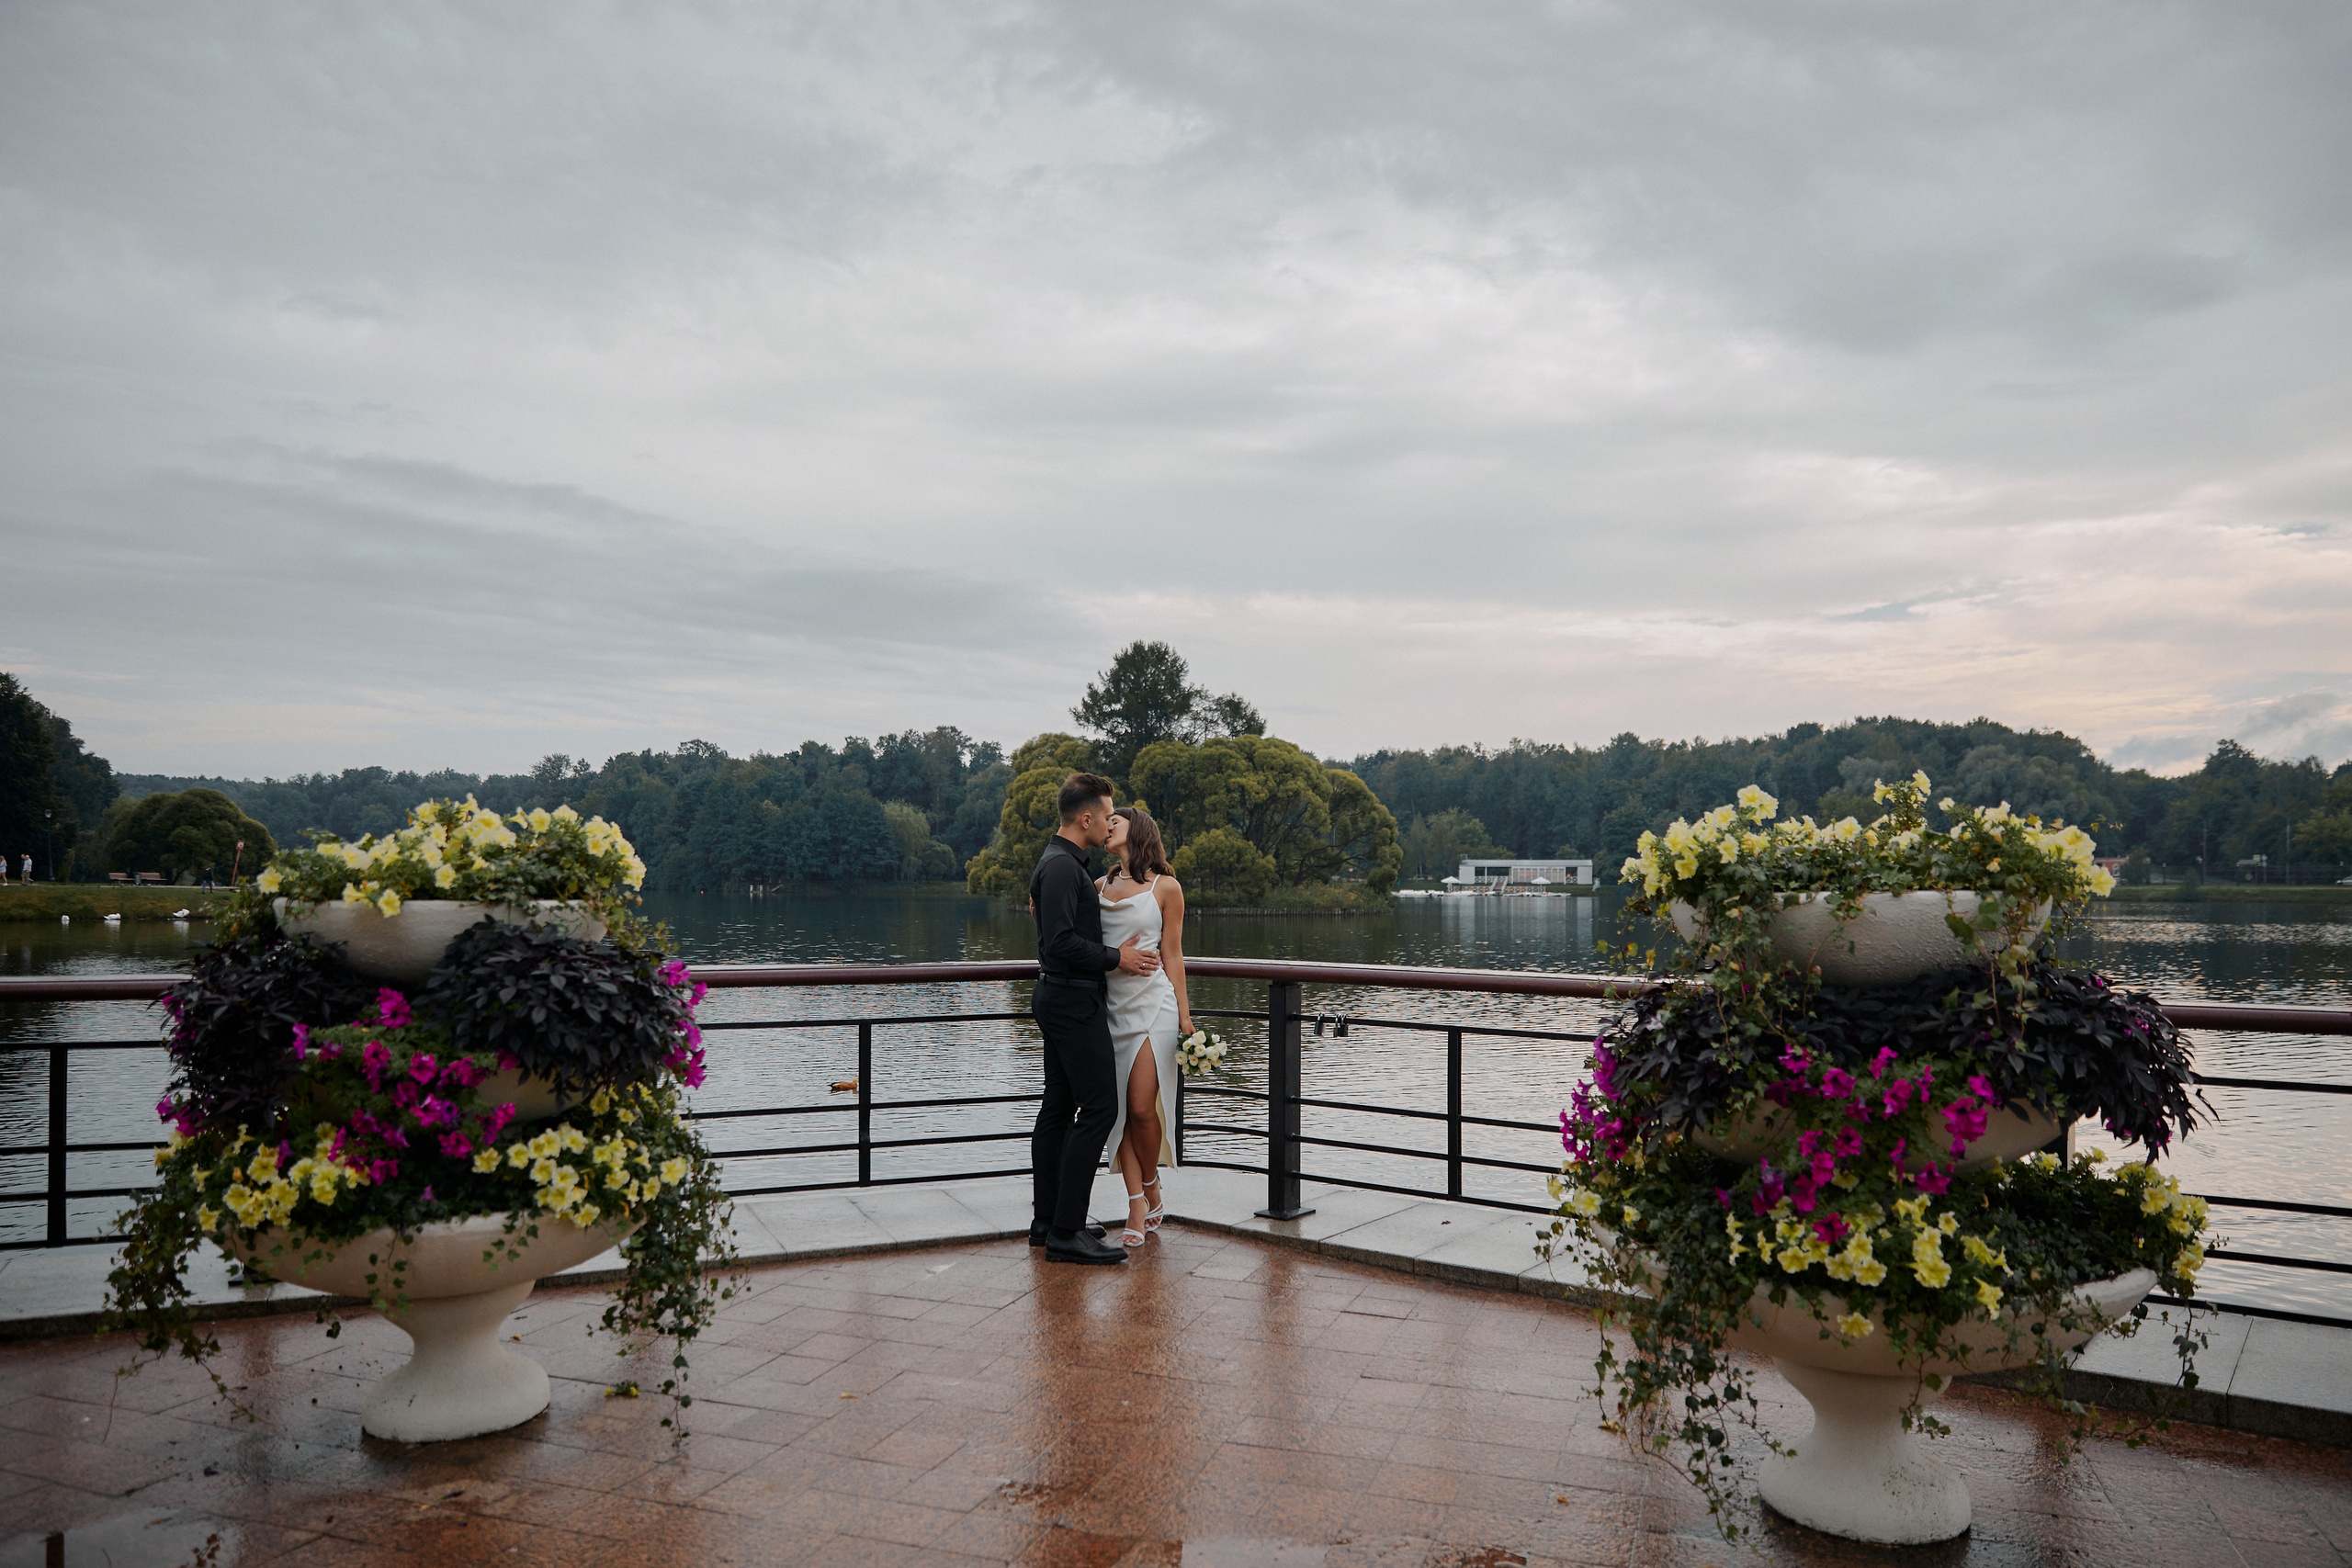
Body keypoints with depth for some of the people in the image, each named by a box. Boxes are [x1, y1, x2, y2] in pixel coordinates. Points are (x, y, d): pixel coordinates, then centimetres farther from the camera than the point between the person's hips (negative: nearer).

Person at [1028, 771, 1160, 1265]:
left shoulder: (1060, 863, 16)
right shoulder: (1062, 867, -17)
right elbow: (1062, 941, -24)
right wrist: (1115, 958, -14)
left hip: (1060, 999, 11)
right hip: (1074, 1002, -11)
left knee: (1058, 1108, 12)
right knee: (1099, 1108, -10)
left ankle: (1047, 1222, 18)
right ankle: (1066, 1233, -8)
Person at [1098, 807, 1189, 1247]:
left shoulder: (1166, 887, 3)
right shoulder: (1100, 887, 12)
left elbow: (1172, 955, 3)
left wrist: (1185, 1015, 0)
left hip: (1152, 1004, -4)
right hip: (1111, 1005, 4)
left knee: (1142, 1106, -10)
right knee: (1119, 1110, 2)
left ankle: (1152, 1186, 16)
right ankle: (1137, 1208, 10)